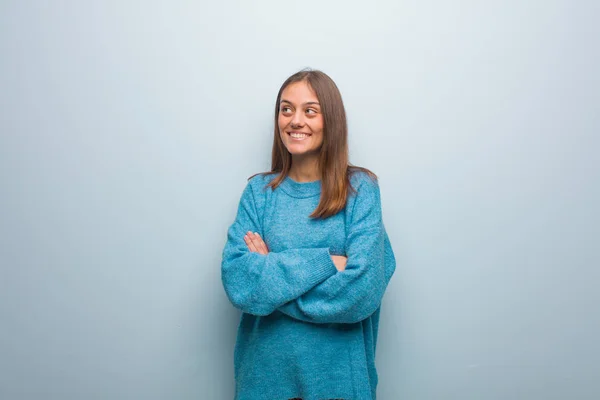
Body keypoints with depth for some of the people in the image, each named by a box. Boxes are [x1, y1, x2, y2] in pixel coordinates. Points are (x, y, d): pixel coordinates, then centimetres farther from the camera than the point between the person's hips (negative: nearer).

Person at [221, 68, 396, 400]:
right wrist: (324, 263, -19)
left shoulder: (360, 189, -7)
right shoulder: (259, 191, -2)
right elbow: (236, 282, -13)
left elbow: (362, 290, -17)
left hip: (337, 369, -1)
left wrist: (270, 271, -13)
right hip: (266, 367, 2)